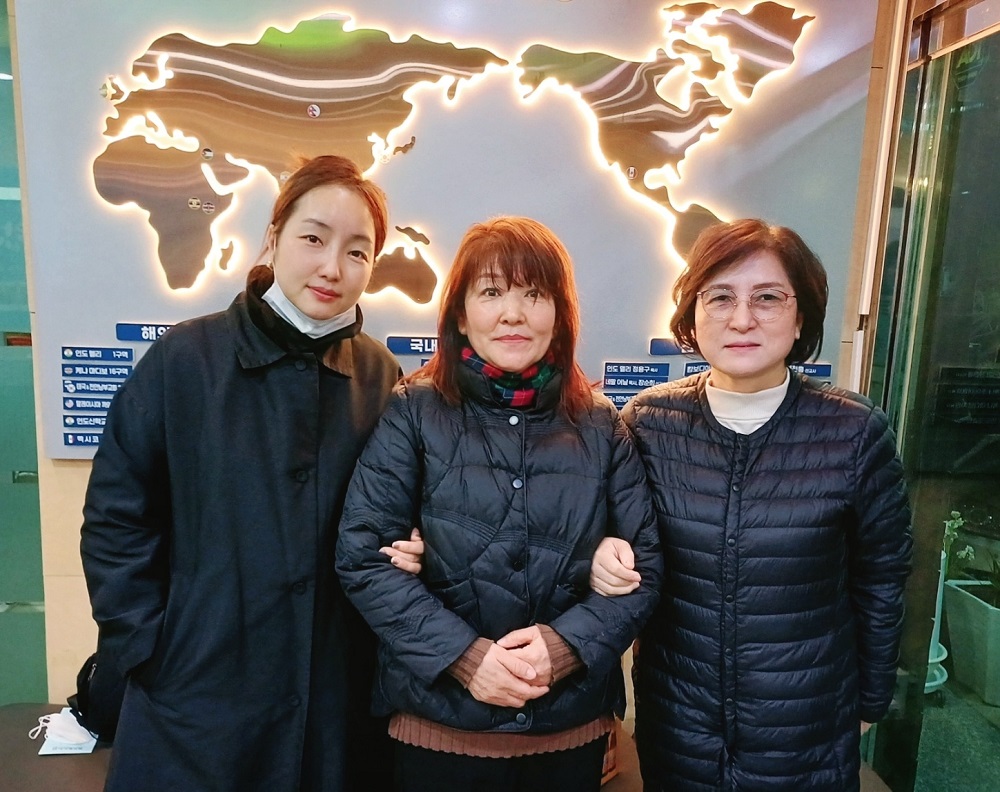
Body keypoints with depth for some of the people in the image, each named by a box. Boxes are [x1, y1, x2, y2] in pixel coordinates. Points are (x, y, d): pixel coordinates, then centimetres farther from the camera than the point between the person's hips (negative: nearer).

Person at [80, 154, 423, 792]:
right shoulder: (186, 357, -10)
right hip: (198, 696, -2)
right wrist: (146, 646, -7)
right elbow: (115, 515, -5)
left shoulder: (380, 375, -3)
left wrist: (405, 551, -11)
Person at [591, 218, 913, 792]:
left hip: (808, 734, -1)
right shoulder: (648, 421, -12)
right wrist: (608, 558, -19)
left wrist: (871, 700, 8)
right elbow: (619, 536, 3)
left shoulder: (855, 432, -15)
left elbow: (881, 580, -1)